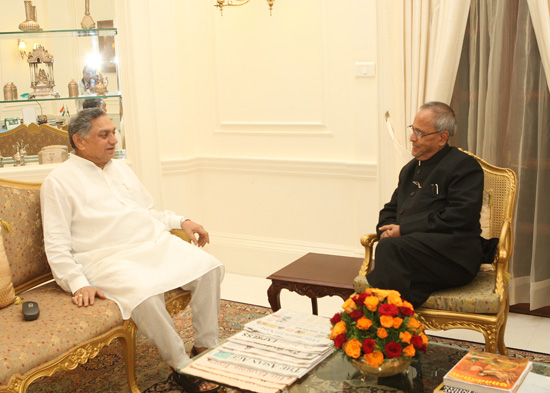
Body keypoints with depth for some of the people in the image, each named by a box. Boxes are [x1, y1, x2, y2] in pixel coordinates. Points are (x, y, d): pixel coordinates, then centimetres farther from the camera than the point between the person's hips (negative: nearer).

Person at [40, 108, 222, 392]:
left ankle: (205, 348, -3)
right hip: (110, 259, -6)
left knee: (209, 268, -16)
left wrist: (182, 222, 13)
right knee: (144, 295, -36)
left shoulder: (121, 168, 22)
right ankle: (181, 368, -16)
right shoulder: (58, 182, 0)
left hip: (156, 243, 7)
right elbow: (57, 246, -5)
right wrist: (79, 284, -18)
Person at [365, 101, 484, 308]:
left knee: (390, 248, -33)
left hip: (453, 257, -5)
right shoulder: (410, 169, 27)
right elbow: (390, 209, 32)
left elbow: (459, 217, -11)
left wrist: (404, 229, -11)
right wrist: (386, 230, 5)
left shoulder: (464, 165, 3)